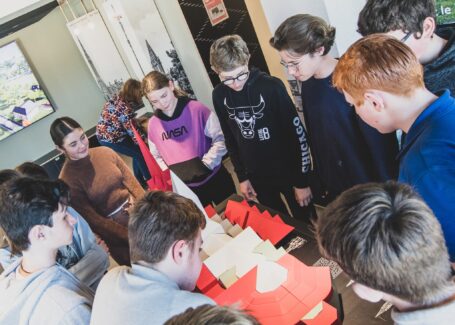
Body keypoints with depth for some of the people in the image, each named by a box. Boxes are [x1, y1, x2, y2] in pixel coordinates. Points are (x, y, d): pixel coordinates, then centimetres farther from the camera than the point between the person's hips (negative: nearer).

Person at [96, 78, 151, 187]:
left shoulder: (117, 98, -2)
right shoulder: (125, 109, -28)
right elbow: (133, 132, -23)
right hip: (110, 138, -9)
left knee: (137, 153, 15)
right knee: (141, 153, -2)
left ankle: (140, 181, 28)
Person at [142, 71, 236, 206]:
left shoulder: (197, 109, -11)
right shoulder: (153, 124, 0)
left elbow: (221, 139, -10)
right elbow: (156, 157, 11)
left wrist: (205, 164, -18)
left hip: (214, 180, -2)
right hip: (185, 189, 3)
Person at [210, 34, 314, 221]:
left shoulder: (271, 86, -19)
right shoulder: (219, 95, -4)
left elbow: (297, 132, -14)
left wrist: (302, 180, -11)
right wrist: (242, 177, 7)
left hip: (289, 171, -3)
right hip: (257, 177, 4)